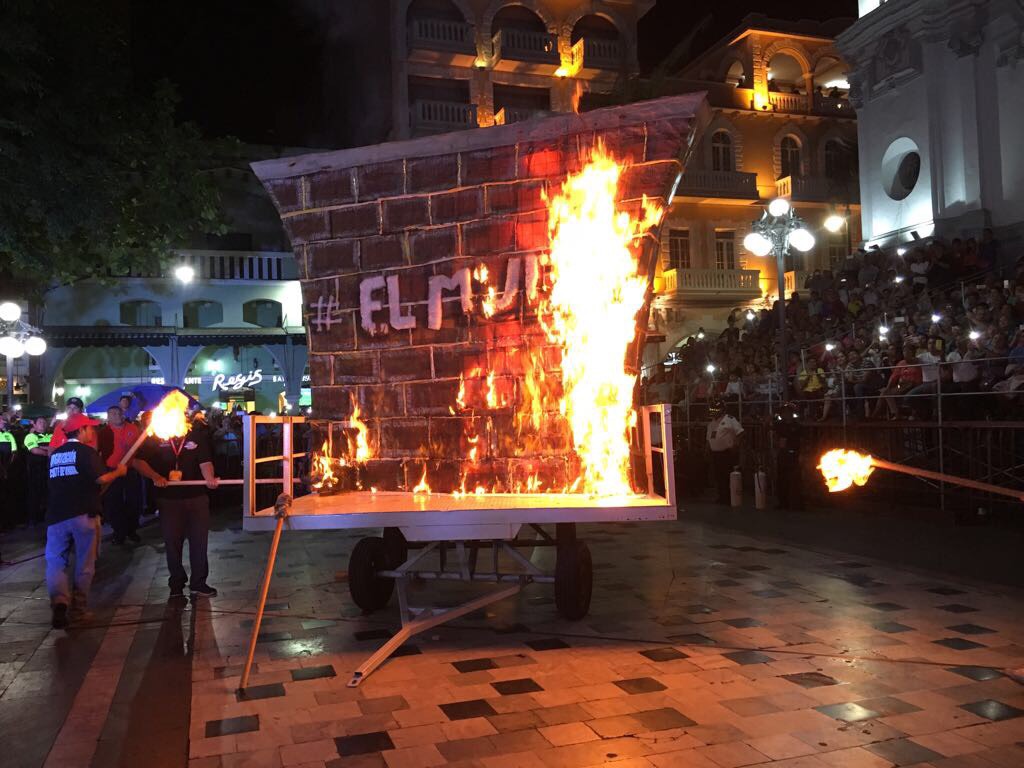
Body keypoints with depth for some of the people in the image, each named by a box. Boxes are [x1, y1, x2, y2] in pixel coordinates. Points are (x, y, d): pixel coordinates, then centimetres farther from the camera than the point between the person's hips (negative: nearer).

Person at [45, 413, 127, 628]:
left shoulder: (55, 454, 14)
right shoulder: (85, 451, -6)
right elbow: (101, 478, -17)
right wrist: (119, 471, 1)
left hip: (57, 514, 5)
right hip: (83, 514, -4)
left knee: (56, 562, 5)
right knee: (84, 564, 8)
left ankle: (59, 601, -18)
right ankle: (78, 609, 11)